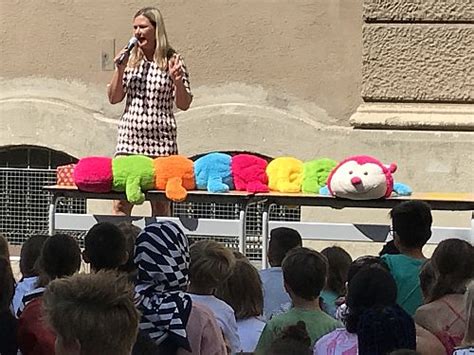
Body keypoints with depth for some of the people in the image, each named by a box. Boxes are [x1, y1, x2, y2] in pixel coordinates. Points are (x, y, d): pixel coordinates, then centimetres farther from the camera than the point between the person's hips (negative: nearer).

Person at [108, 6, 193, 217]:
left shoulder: (172, 61, 0)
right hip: (129, 136, 2)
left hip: (161, 139, -2)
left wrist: (177, 80, -17)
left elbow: (184, 104, 1)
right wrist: (119, 70, -3)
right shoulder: (130, 61, 9)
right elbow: (114, 98, 10)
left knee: (160, 204, 2)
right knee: (120, 202, -4)